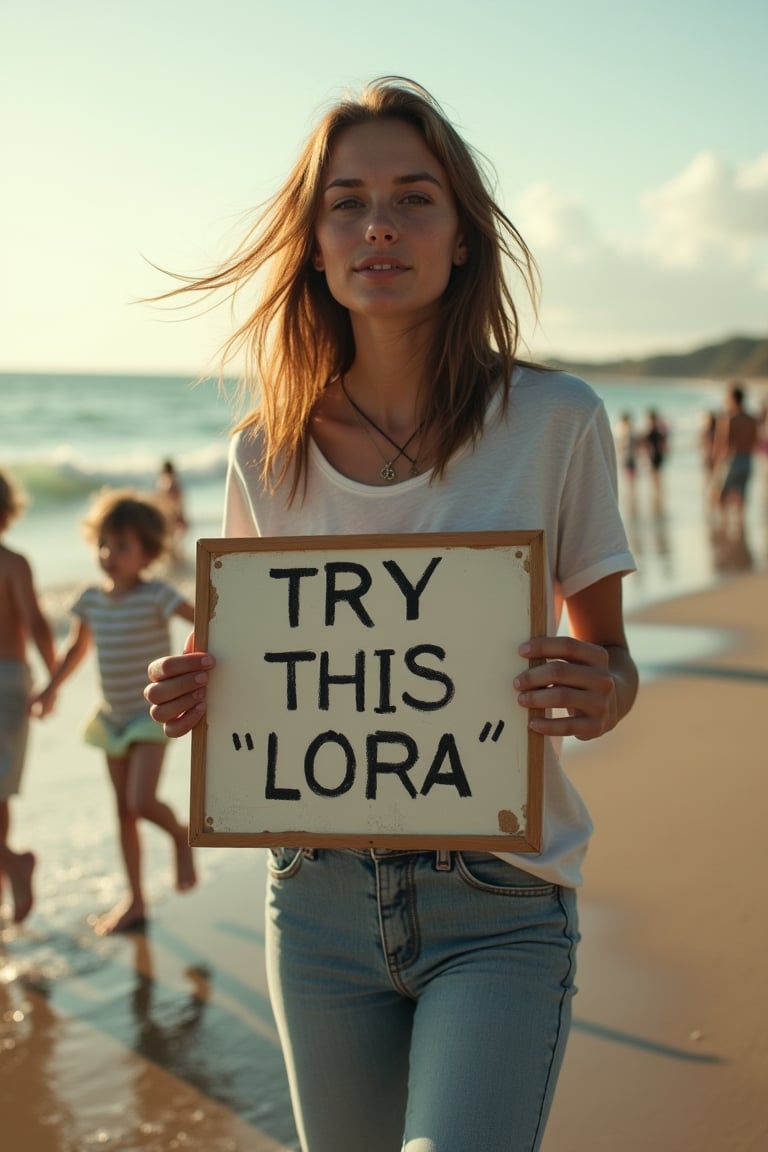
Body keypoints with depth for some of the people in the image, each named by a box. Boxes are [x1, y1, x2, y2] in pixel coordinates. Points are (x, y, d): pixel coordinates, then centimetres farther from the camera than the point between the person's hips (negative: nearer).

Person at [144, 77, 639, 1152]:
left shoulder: (556, 420, -8)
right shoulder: (268, 451, -1)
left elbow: (608, 655, 1)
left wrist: (599, 693, -21)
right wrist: (194, 694, -9)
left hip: (500, 910, -2)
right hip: (320, 900, 3)